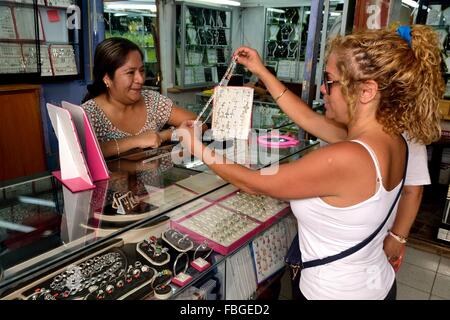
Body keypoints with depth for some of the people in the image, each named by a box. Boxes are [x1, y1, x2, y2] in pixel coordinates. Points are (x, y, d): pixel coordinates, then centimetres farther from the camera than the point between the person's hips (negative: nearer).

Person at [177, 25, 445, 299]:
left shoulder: (344, 159, -34)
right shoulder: (388, 135, -8)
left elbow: (253, 183, -23)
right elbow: (309, 119, 2)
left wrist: (199, 149, -10)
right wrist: (262, 72, 5)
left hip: (336, 292, -7)